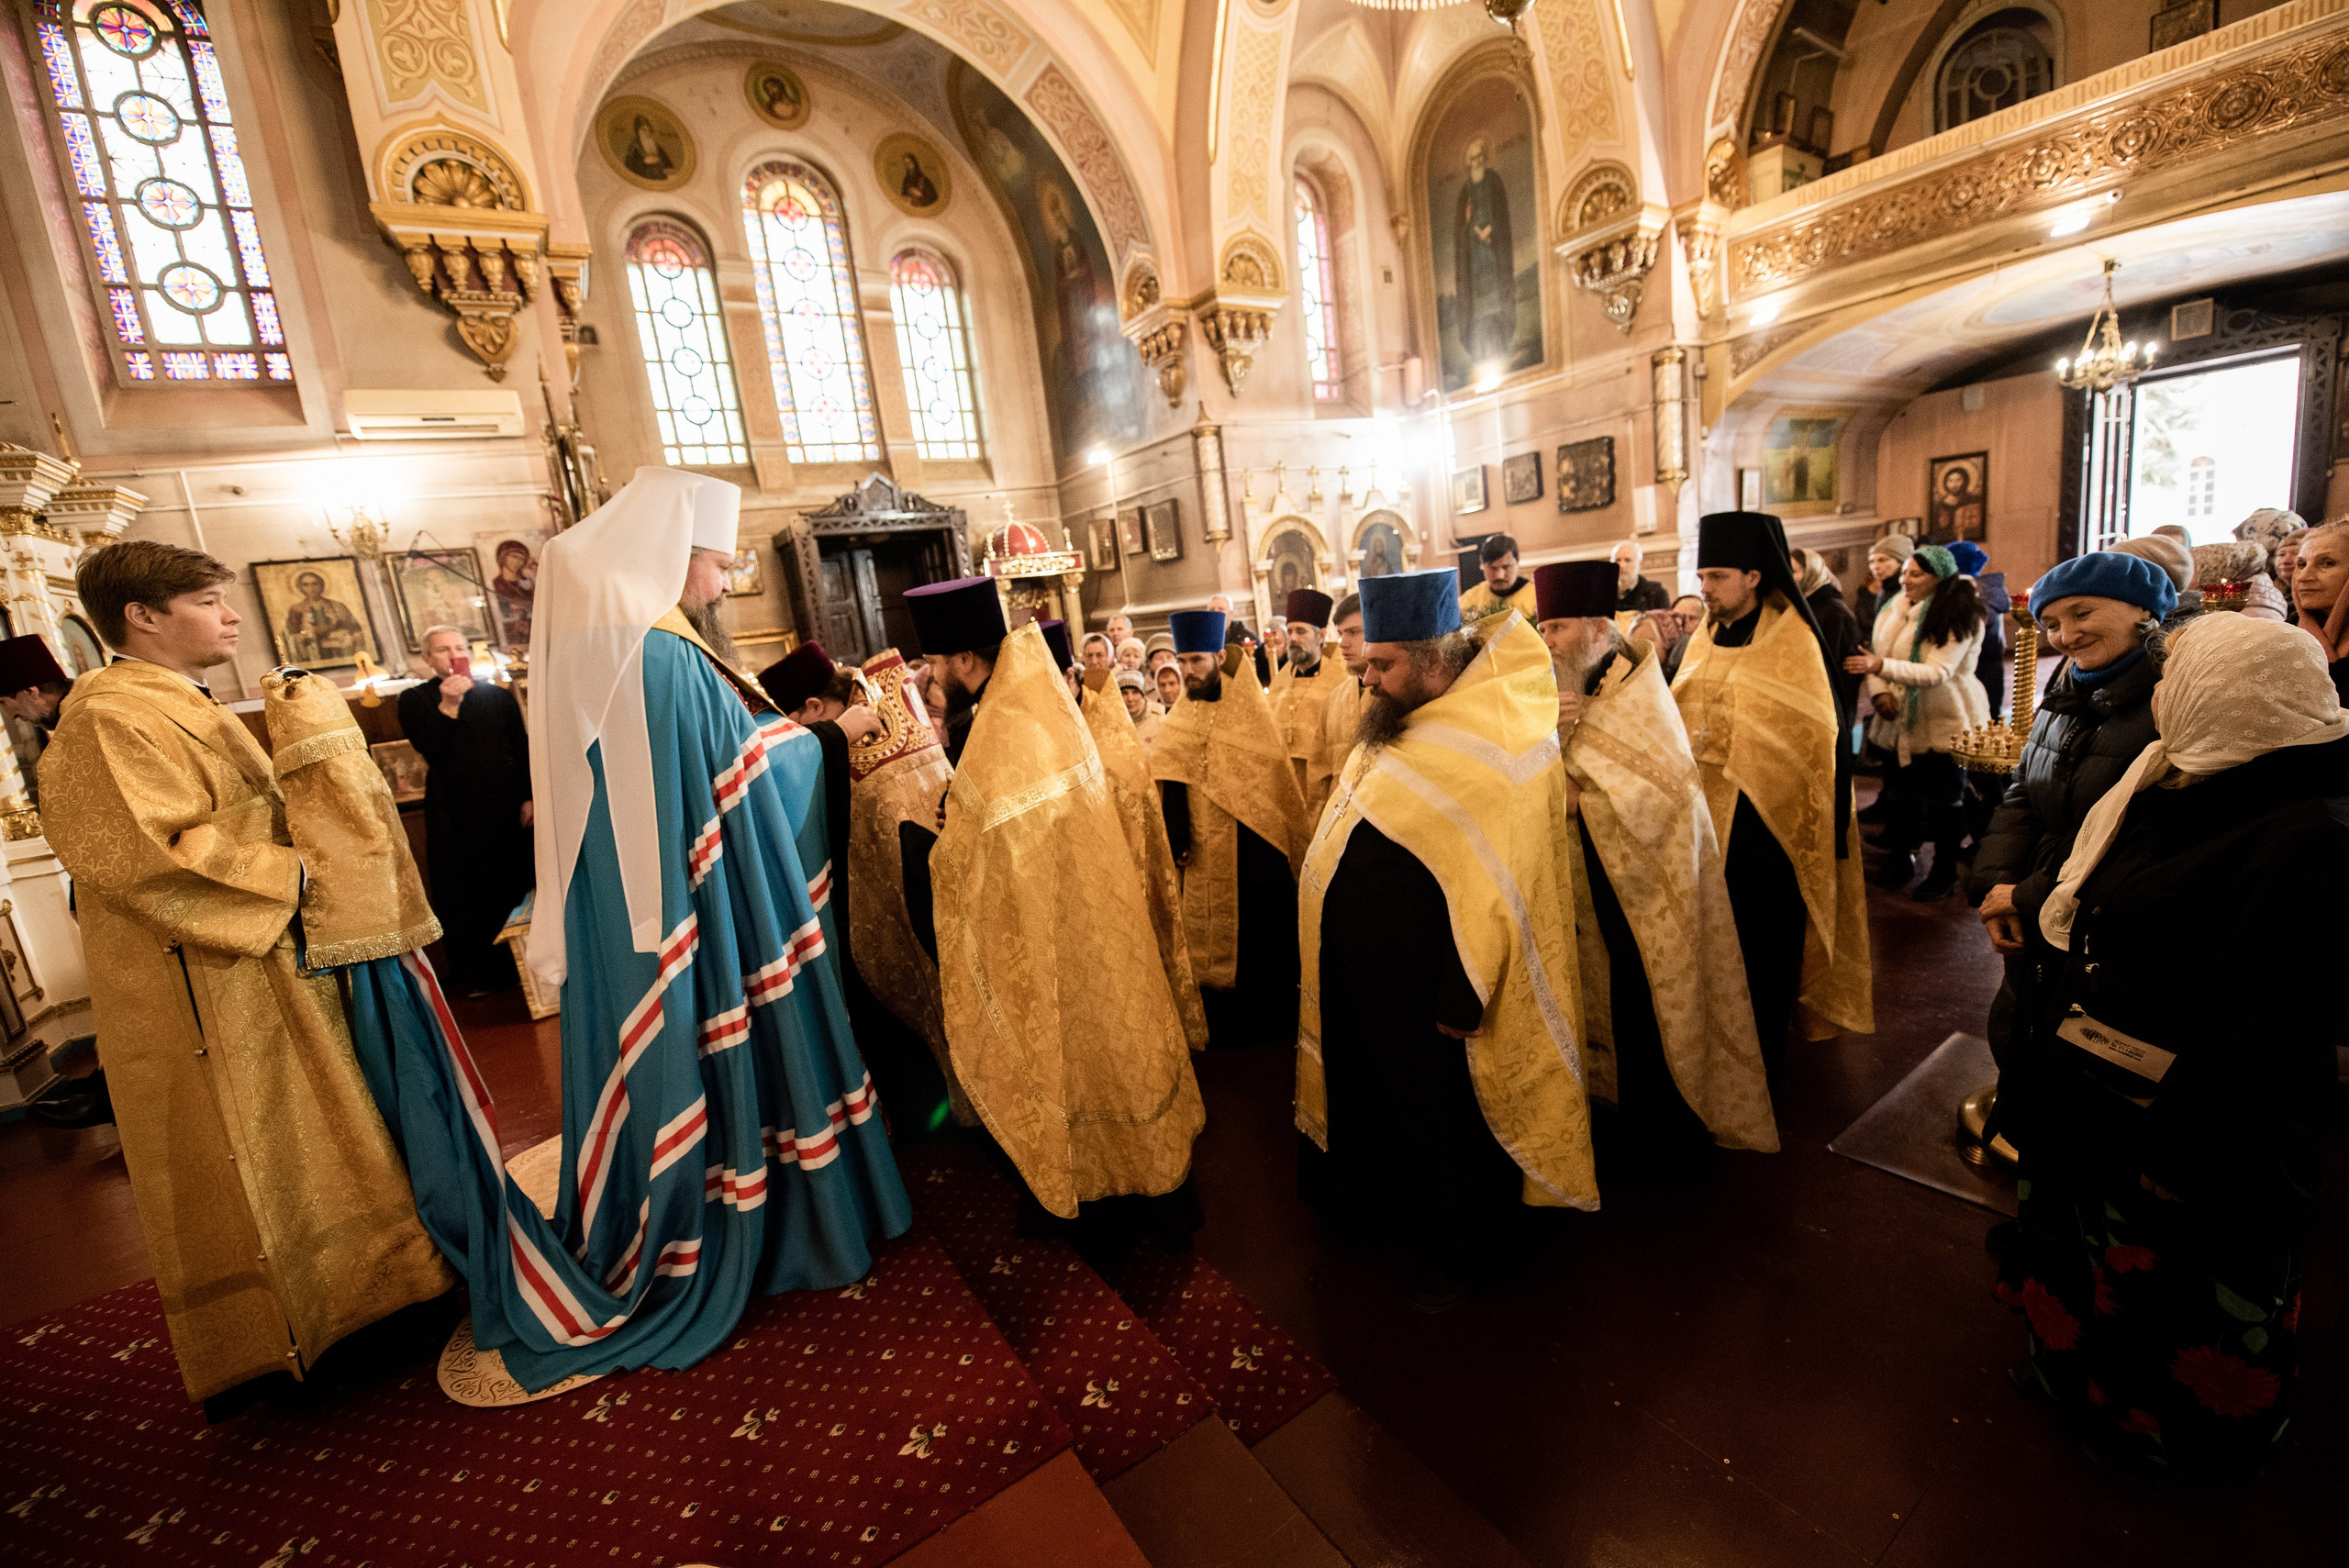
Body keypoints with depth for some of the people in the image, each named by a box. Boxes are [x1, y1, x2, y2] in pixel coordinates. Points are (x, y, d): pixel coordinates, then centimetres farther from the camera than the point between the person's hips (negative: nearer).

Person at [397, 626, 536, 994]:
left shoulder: (498, 696, 10)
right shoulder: (415, 700, 4)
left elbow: (523, 750, 7)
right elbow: (428, 748, -11)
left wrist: (530, 797, -1)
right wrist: (448, 705, -19)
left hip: (506, 807, 2)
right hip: (454, 810, -1)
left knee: (514, 880, 6)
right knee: (466, 888, 3)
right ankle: (478, 974, 13)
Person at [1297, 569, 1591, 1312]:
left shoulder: (1496, 747, -23)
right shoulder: (1398, 729, 4)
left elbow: (1495, 888, -25)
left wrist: (1461, 1000, -22)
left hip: (1432, 993, -8)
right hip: (1365, 980, 8)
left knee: (1447, 1117, 15)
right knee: (1377, 1096, 25)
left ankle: (1459, 1250, 40)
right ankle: (1386, 1208, 50)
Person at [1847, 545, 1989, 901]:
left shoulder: (1959, 618, -14)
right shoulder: (1896, 609, 3)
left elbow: (1938, 672, -26)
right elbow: (1876, 657, 5)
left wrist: (1881, 666, -39)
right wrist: (1880, 692, -14)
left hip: (1945, 723, -5)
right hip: (1901, 721, 5)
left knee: (1943, 801, 6)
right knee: (1898, 795, 13)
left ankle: (1945, 872, 22)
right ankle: (1899, 861, 28)